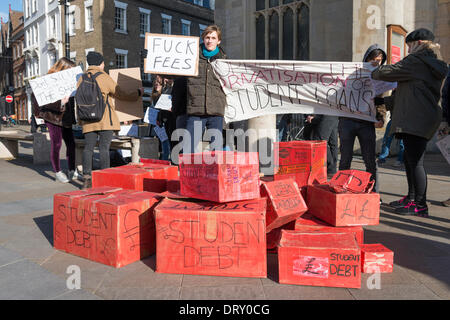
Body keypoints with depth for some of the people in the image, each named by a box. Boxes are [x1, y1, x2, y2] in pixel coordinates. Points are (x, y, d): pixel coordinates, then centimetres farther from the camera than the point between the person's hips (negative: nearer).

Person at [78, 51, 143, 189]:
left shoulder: (81, 79, 12)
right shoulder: (104, 78, -4)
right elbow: (121, 95, 3)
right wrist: (138, 93, 18)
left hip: (88, 121, 5)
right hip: (105, 119, -5)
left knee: (88, 147, 6)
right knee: (104, 148, -4)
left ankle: (87, 178, 3)